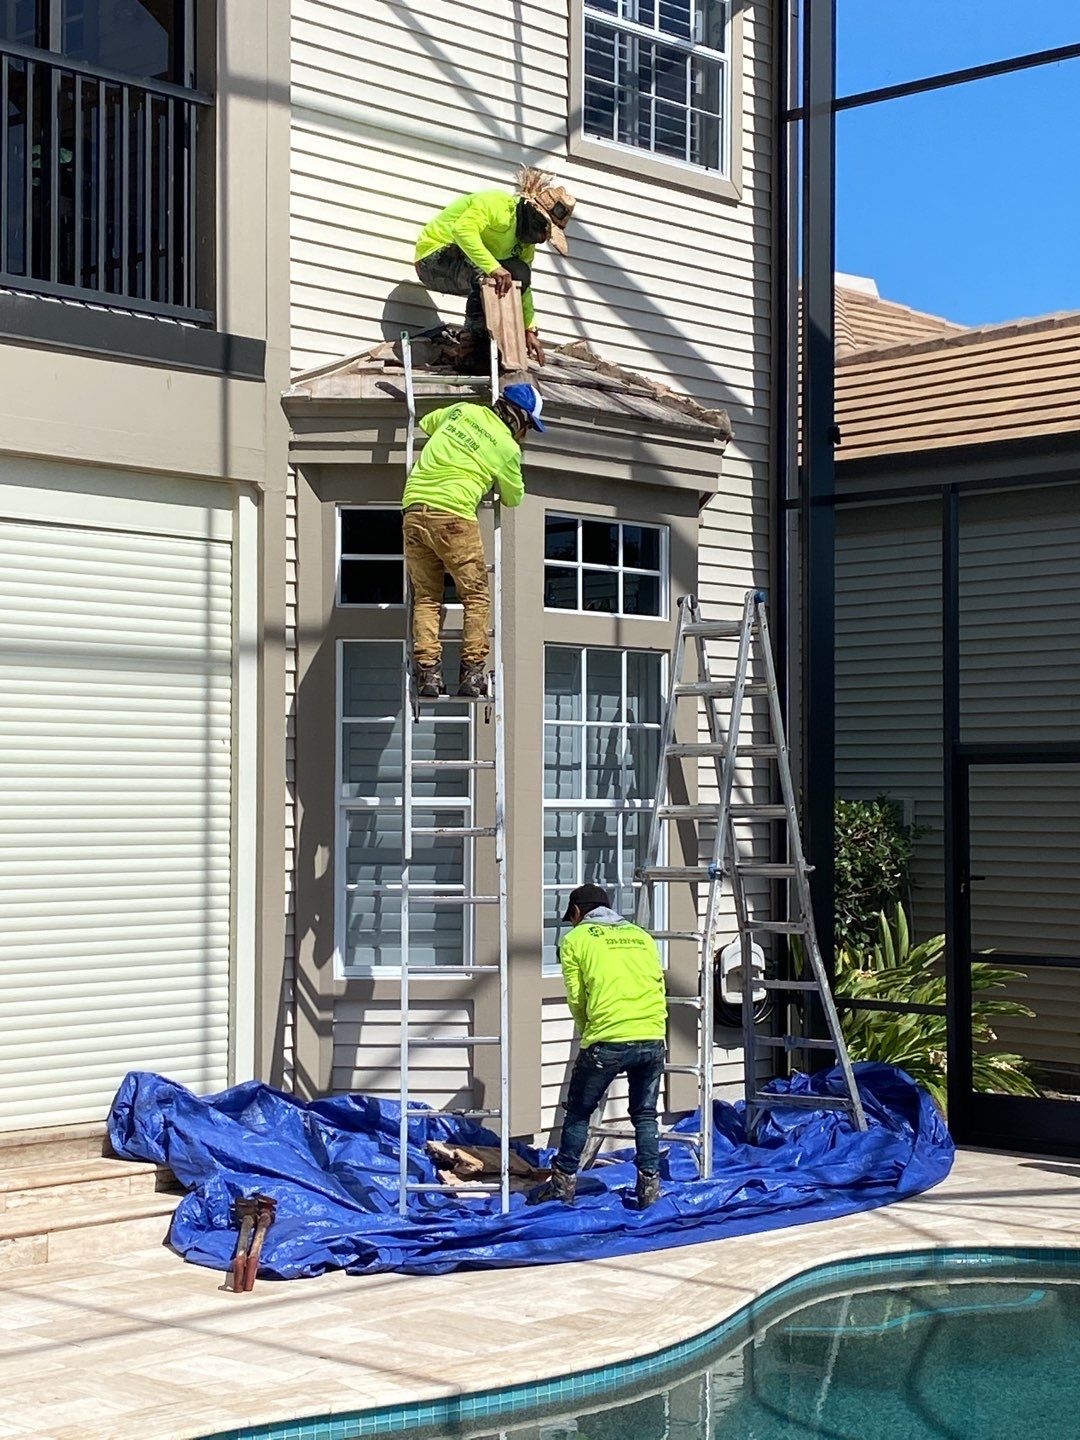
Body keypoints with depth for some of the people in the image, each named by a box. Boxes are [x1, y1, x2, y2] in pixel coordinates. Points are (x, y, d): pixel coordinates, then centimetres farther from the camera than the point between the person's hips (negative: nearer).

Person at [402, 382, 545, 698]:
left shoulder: (462, 410, 16)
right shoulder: (507, 448, 2)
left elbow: (425, 424, 34)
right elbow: (513, 499, 16)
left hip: (414, 509, 5)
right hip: (453, 516, -5)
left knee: (426, 598, 11)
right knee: (476, 596, 8)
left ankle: (427, 672, 4)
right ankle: (471, 672, 3)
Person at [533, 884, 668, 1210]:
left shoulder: (576, 939, 9)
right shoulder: (642, 935, 21)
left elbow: (576, 999, 5)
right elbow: (659, 986, 15)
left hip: (607, 1040, -4)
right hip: (653, 1039, 4)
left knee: (578, 1111, 13)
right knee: (645, 1115, 17)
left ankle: (565, 1181, 17)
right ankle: (650, 1184, 11)